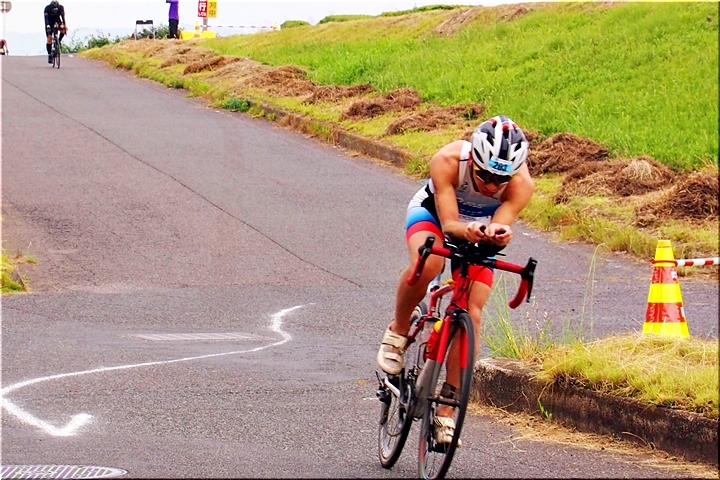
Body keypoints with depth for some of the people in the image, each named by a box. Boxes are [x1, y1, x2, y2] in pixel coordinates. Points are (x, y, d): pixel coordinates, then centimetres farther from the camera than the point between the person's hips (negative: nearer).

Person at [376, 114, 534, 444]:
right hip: (433, 212, -2)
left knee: (471, 314, -13)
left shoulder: (521, 184, -33)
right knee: (426, 265, -36)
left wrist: (497, 234, -63)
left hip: (480, 229, 2)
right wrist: (469, 231, -60)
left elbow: (501, 227, -39)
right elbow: (449, 224, -38)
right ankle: (398, 331, -8)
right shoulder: (448, 161, -37)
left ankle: (447, 409, -3)